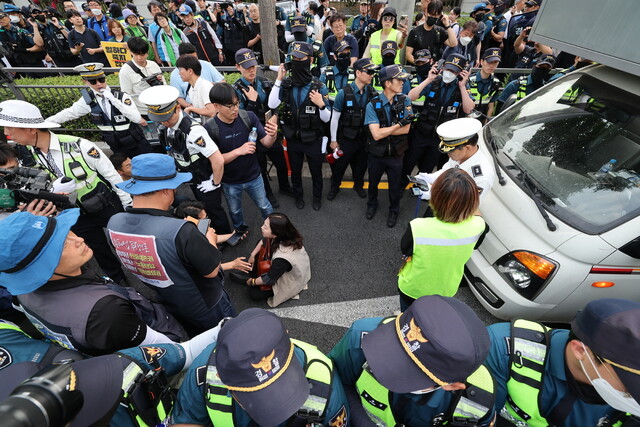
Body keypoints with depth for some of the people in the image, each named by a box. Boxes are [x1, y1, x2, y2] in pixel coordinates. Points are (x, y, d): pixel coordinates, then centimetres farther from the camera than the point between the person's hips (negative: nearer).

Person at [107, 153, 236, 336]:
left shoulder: (114, 224, -17)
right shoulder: (181, 231, -40)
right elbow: (212, 271, -26)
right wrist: (210, 240, -9)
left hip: (169, 307, 6)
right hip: (207, 308, -6)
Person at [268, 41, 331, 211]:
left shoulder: (319, 87, -12)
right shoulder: (286, 84, -5)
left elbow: (326, 118, -10)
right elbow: (272, 105, -18)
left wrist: (321, 105, -30)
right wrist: (278, 80, -19)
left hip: (313, 140, -2)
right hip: (292, 138, 2)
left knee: (316, 171, 16)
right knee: (295, 171, 20)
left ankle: (317, 196, 42)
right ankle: (298, 195, 45)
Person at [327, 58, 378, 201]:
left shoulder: (372, 93, -4)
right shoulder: (344, 93, -15)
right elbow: (335, 118, -9)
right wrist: (333, 140, -7)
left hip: (364, 138, 3)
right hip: (346, 138, -3)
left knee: (361, 165, 19)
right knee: (340, 164, 12)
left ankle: (358, 185, 45)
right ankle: (334, 187, 37)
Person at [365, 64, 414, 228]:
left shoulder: (405, 101, -9)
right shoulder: (373, 105, -16)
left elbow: (406, 129, -17)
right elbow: (376, 134, -25)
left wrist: (384, 130, -22)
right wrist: (399, 124, -23)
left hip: (396, 154, 1)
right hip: (377, 153, -1)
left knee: (395, 185, 17)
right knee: (373, 182, 21)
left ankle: (394, 210, 43)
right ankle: (372, 204, 51)